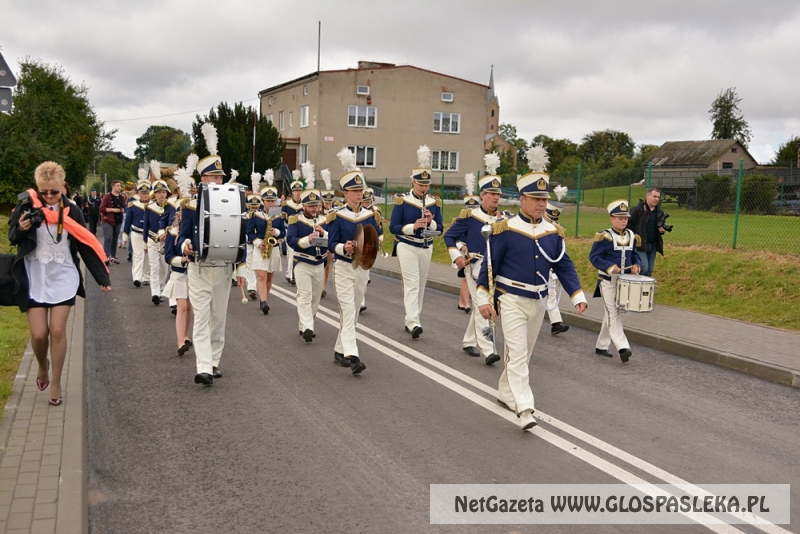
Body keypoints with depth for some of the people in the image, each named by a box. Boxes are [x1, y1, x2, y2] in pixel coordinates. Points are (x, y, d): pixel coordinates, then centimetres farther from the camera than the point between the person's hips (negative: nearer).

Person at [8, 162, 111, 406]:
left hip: (63, 278, 0)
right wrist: (20, 229, -19)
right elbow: (12, 238, 6)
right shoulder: (27, 206, -4)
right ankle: (42, 366, 30)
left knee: (58, 331, -2)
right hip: (34, 279, 0)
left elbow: (85, 244, 1)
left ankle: (56, 383, 13)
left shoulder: (70, 210, -2)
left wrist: (102, 277, -1)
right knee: (39, 333, -3)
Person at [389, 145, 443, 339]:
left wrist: (431, 222, -16)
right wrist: (413, 226, -23)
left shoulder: (434, 203, 5)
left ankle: (412, 320, 22)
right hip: (407, 247, -5)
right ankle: (413, 323, -19)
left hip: (426, 248, 5)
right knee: (412, 284, -13)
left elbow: (439, 228, 6)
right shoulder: (402, 201, -6)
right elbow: (393, 227, -8)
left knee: (421, 285, 11)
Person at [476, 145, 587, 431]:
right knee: (517, 354, -9)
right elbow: (489, 265, -9)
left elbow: (564, 265, 7)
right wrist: (484, 299, -11)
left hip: (538, 302, 6)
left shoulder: (554, 232, 2)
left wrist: (578, 296, 0)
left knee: (524, 353, 16)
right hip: (511, 301, -6)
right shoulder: (505, 229, -13)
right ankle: (525, 409, -10)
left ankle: (505, 394, 34)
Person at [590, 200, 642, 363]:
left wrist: (636, 264, -4)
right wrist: (609, 267, -26)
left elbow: (634, 255, 18)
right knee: (613, 313, -10)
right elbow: (594, 257, -14)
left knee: (610, 314, 13)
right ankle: (623, 348, -15)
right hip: (607, 281, -6)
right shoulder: (604, 236, -12)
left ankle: (601, 346, 23)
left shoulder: (631, 236, 7)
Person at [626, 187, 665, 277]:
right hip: (640, 244, -6)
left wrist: (662, 229, -1)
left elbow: (661, 226, 22)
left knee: (649, 271, 9)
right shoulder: (638, 209, -9)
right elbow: (629, 224, -9)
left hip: (653, 245, 6)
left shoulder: (659, 212, 11)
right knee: (644, 268, -14)